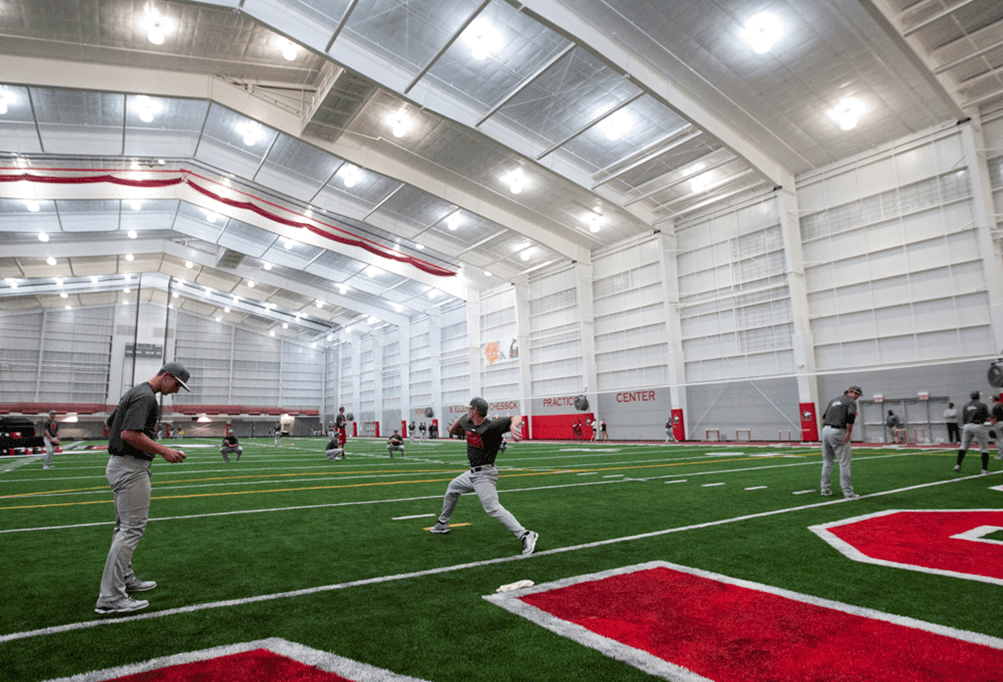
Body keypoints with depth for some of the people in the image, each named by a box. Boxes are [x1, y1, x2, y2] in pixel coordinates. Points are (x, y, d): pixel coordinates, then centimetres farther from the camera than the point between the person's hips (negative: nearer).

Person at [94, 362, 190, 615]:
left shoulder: (135, 392, 16)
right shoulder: (145, 396, -17)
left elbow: (110, 425, 24)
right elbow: (129, 433, -28)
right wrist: (164, 451, -23)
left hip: (119, 464, 11)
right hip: (131, 468, -11)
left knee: (124, 525, 20)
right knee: (133, 528, -8)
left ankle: (124, 579, 33)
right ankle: (110, 598, -6)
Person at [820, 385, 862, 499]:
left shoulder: (833, 400, 23)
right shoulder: (851, 402, 1)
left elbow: (824, 416, 20)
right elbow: (851, 416, -16)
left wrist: (826, 430, 19)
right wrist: (849, 432, -13)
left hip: (825, 430, 7)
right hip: (838, 432, -7)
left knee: (827, 461, 15)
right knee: (844, 463, -4)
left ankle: (825, 488, 18)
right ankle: (848, 492, -5)